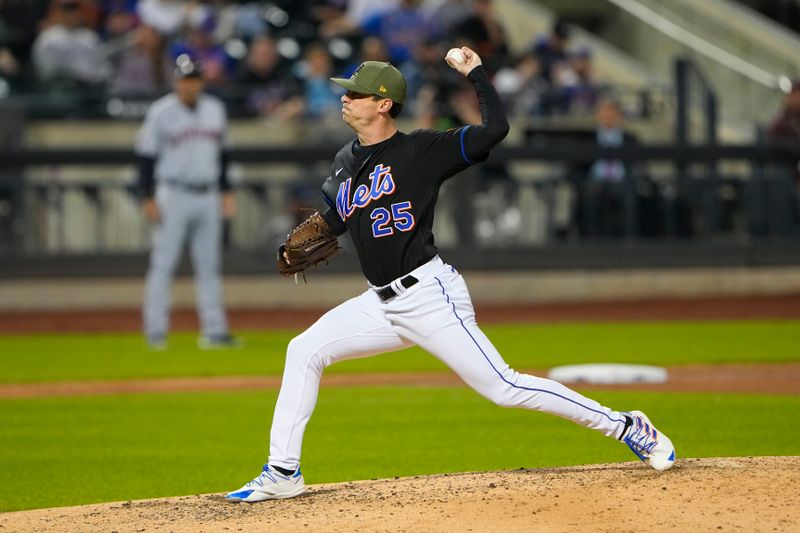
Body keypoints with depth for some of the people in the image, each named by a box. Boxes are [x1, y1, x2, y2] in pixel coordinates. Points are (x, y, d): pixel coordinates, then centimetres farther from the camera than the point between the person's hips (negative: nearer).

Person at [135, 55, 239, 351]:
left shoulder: (215, 109, 9)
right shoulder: (161, 112, -7)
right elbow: (146, 156, -6)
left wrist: (226, 191, 13)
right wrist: (149, 198, -12)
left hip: (207, 196, 5)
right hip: (173, 195, -5)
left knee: (209, 265, 6)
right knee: (163, 264, -4)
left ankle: (214, 331, 8)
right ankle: (156, 331, -2)